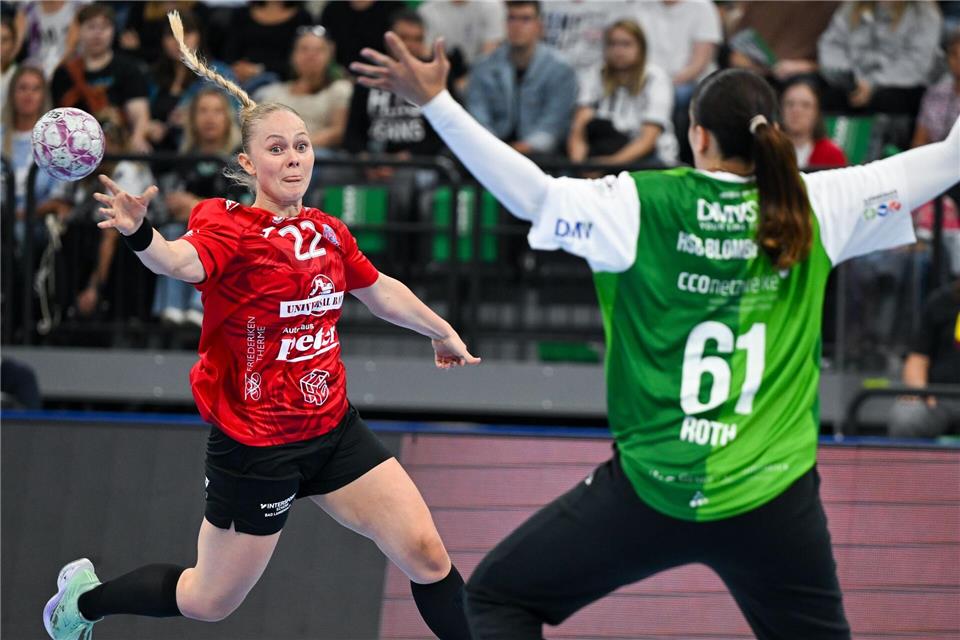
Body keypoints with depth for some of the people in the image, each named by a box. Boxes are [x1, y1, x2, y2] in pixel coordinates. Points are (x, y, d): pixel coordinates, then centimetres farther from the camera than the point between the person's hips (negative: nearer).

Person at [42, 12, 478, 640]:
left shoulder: (330, 232, 3)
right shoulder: (233, 229, -15)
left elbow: (380, 289, 23)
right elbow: (184, 261, -39)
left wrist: (443, 332, 36)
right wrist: (141, 236, -61)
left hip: (333, 429, 5)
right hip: (255, 444, -5)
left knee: (426, 554, -5)